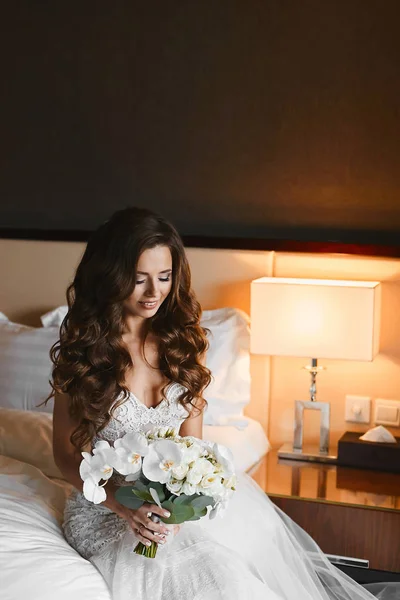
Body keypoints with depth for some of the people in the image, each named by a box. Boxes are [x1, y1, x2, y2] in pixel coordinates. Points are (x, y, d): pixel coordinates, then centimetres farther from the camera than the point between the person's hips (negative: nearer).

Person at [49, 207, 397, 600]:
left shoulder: (181, 338, 1)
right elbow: (67, 454, -5)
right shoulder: (81, 350, -11)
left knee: (260, 534, -18)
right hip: (105, 506, -4)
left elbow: (191, 441, 3)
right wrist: (123, 505, -22)